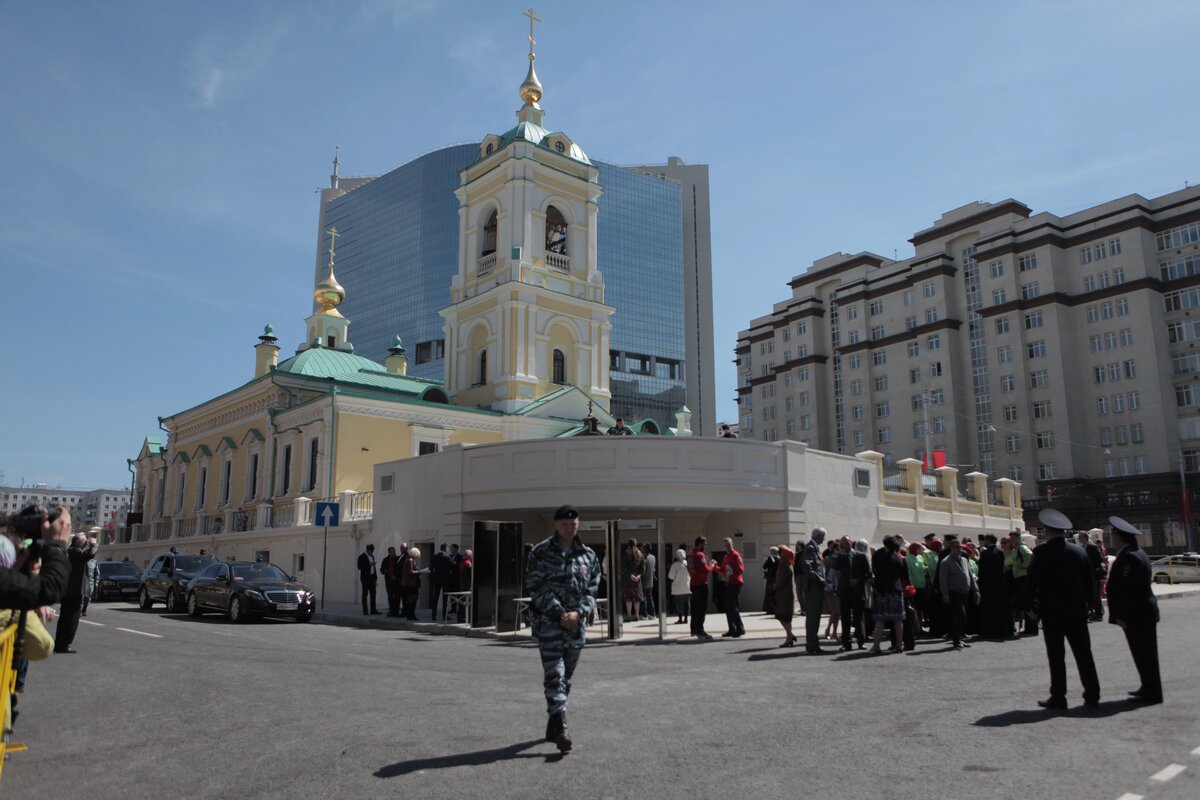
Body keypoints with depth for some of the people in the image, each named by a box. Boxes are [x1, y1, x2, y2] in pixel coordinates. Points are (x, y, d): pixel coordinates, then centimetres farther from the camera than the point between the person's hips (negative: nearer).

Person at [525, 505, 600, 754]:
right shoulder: (541, 552, -4)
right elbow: (537, 588, -9)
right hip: (548, 622, -4)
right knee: (554, 676, -11)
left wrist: (578, 612, -12)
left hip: (577, 624, 4)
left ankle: (553, 727, 26)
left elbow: (592, 590, 5)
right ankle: (560, 728, -13)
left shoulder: (588, 555, 7)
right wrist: (560, 613, -15)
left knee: (566, 678, 12)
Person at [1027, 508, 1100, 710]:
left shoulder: (1042, 552, -11)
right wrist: (1082, 601, 16)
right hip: (1077, 610, 5)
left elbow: (1031, 582, -13)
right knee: (1083, 653, 10)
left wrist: (1031, 607, -2)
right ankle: (1092, 694, 13)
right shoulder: (1079, 551, 6)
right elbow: (1089, 581, 10)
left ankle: (1058, 697, 4)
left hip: (1051, 611, -5)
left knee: (1056, 655, 1)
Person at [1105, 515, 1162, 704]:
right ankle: (1149, 688, 27)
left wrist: (1122, 615, -20)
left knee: (1143, 653, -2)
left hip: (1137, 614, -10)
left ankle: (1152, 693, 5)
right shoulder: (1138, 553, 12)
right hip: (1144, 611, 10)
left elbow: (1127, 589, -23)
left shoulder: (1128, 557, -20)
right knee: (1145, 652, 17)